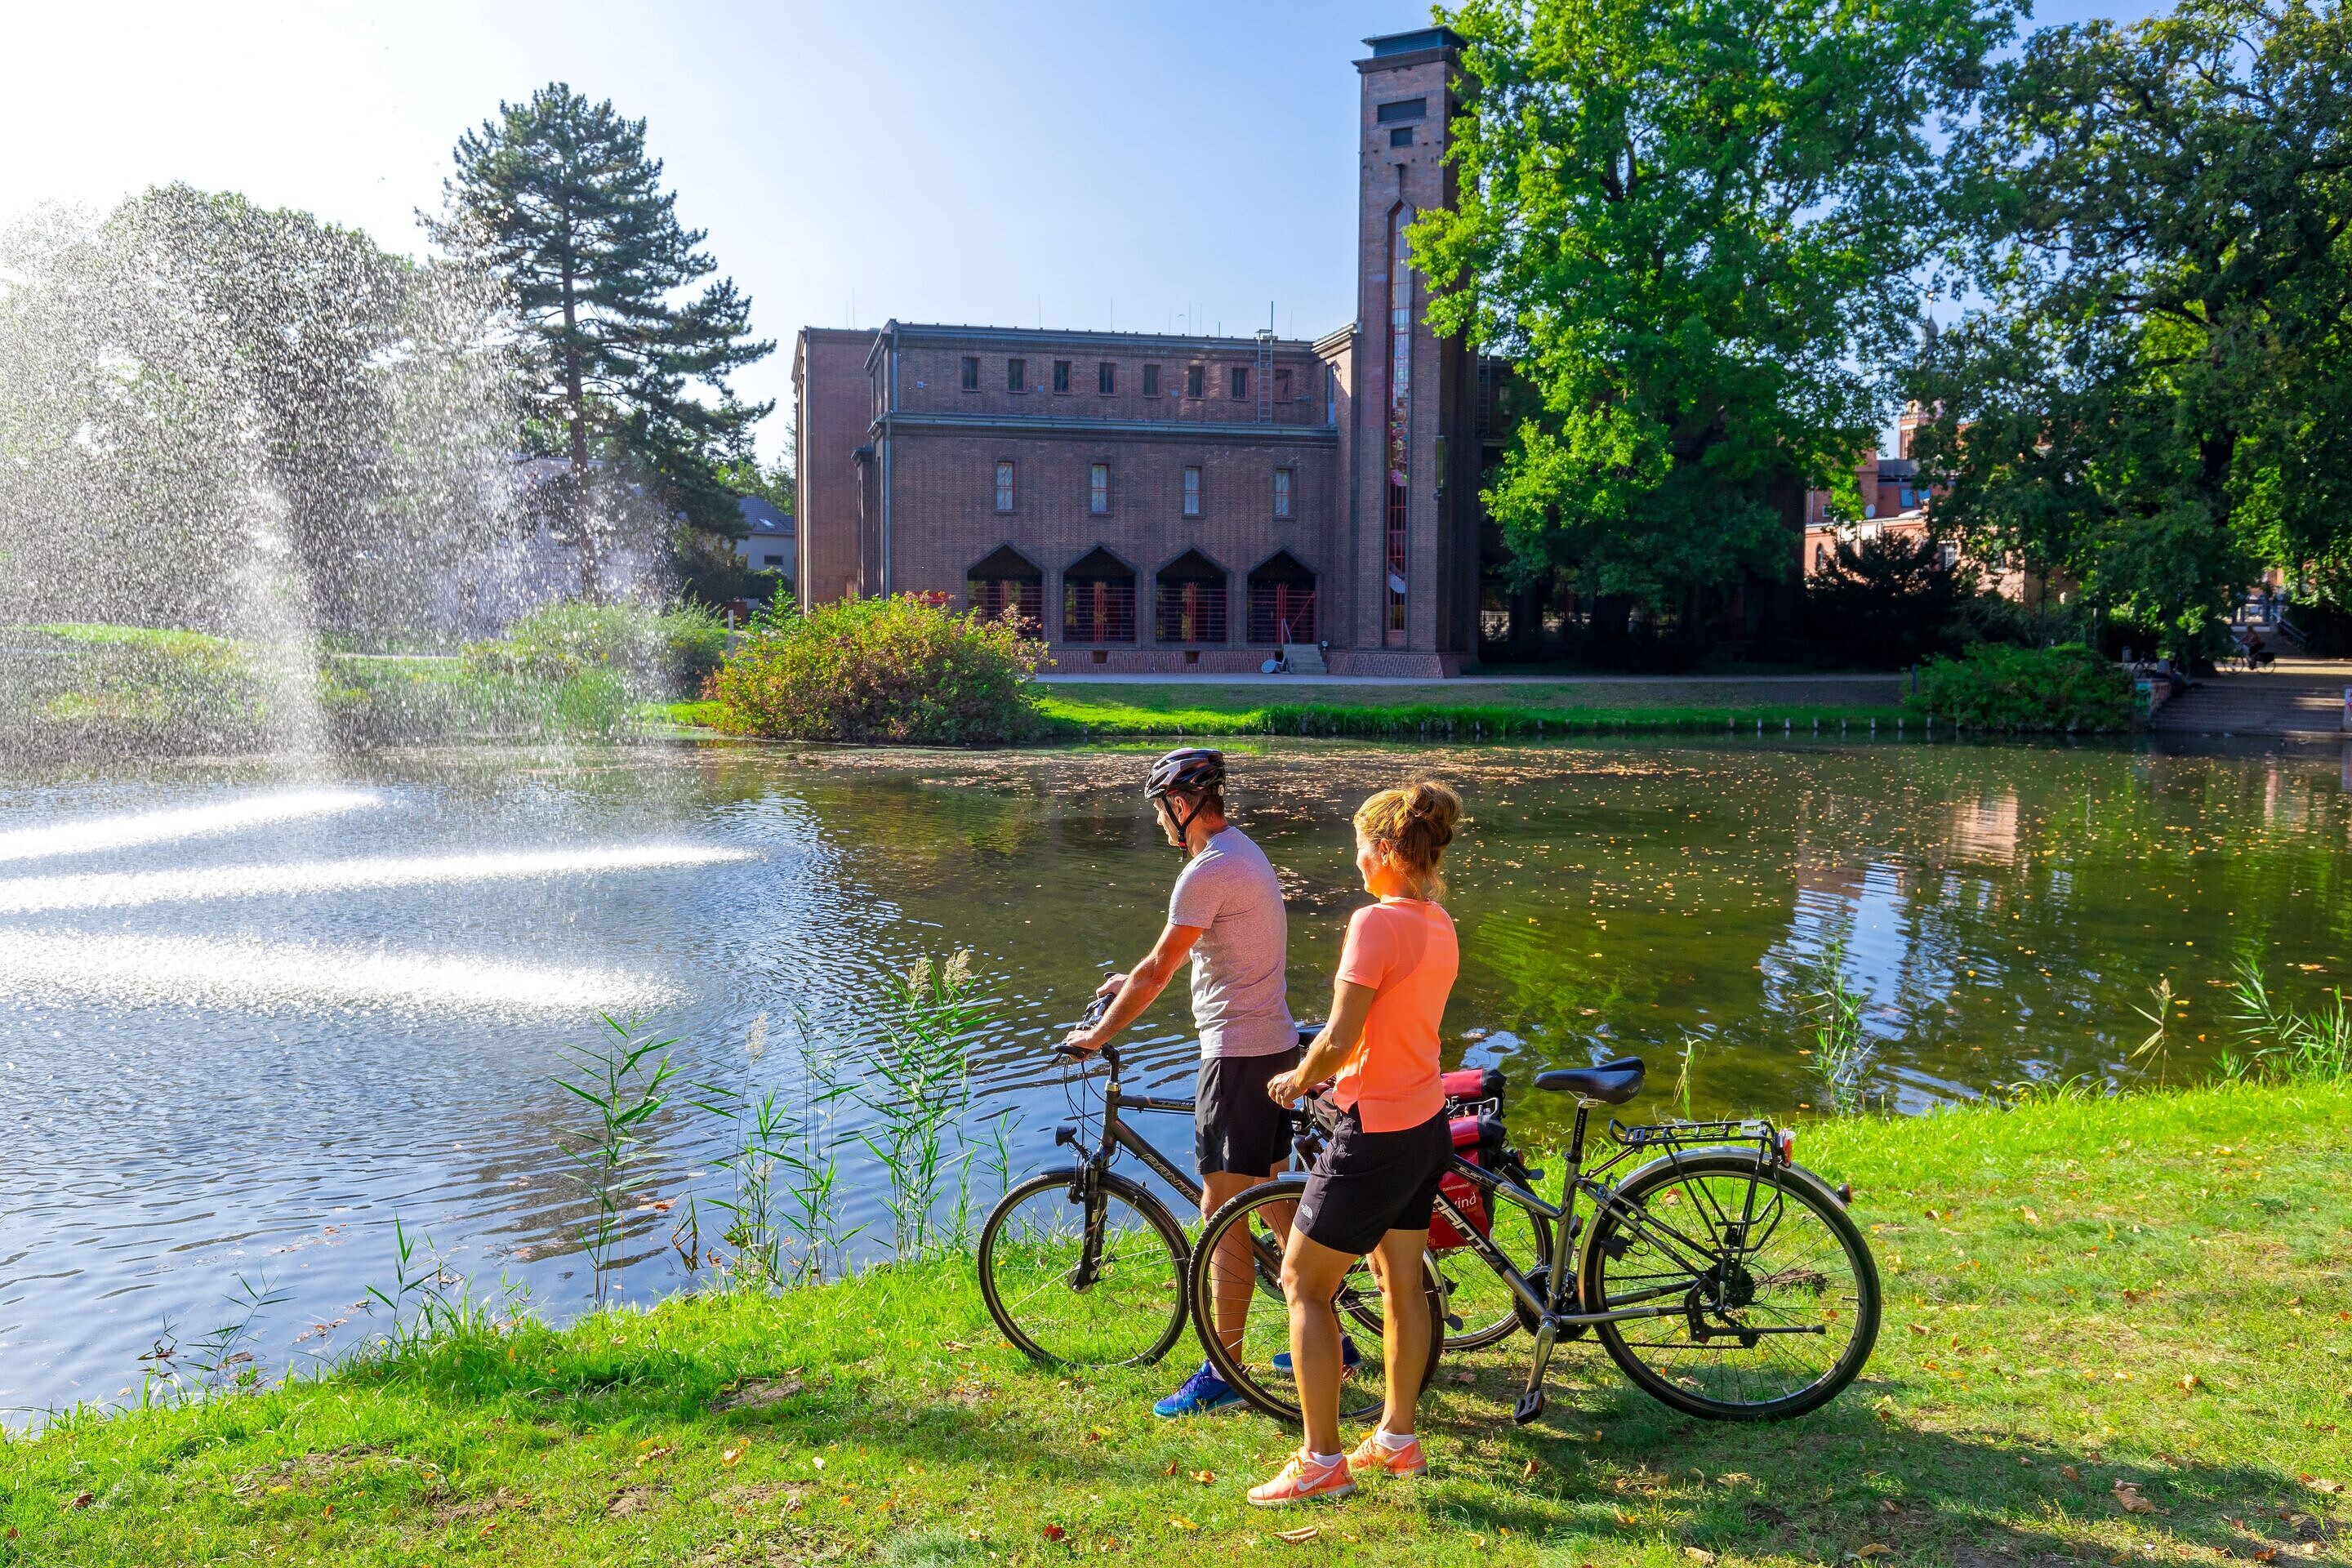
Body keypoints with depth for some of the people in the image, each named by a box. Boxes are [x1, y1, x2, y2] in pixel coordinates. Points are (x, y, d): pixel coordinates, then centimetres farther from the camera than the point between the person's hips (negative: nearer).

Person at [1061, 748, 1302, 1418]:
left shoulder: (1209, 870, -18)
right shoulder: (1242, 853, 14)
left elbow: (1158, 971, -16)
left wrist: (1099, 1033, -6)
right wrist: (1136, 980, 31)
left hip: (1238, 1055, -10)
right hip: (1275, 1044, 10)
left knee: (1223, 1214, -3)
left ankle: (1222, 1374, 4)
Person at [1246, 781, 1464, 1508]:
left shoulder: (1376, 922, -22)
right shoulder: (1440, 925, 5)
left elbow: (1340, 1038, -24)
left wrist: (1298, 1080, -5)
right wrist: (1328, 1072, 14)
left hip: (1377, 1133, -9)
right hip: (1426, 1125, 9)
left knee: (1303, 1283, 3)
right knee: (1402, 1283, 19)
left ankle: (1322, 1461, 9)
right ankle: (1397, 1438, 32)